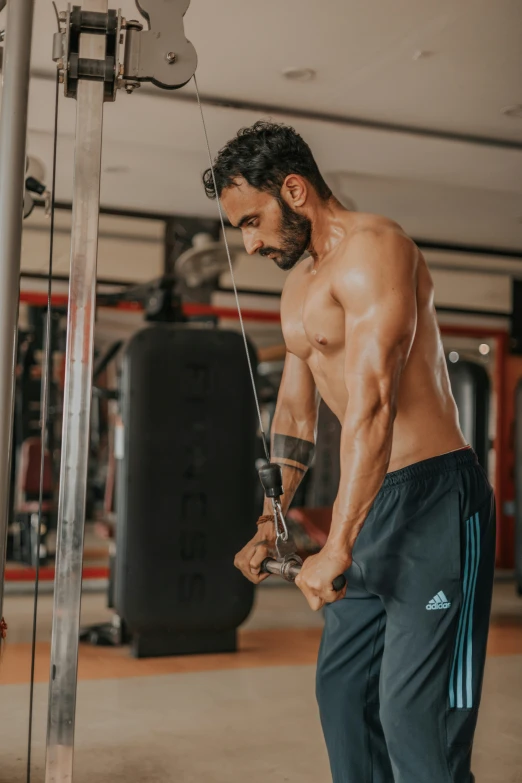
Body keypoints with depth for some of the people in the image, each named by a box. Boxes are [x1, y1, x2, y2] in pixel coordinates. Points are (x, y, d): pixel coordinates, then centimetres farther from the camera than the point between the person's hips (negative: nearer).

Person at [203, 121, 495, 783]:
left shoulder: (371, 247, -13)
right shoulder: (298, 285, 18)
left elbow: (374, 405, -23)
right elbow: (295, 412, 23)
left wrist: (336, 549, -26)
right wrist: (270, 523, 19)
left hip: (434, 501, -9)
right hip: (369, 506, 10)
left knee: (415, 714, -10)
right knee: (342, 691, 15)